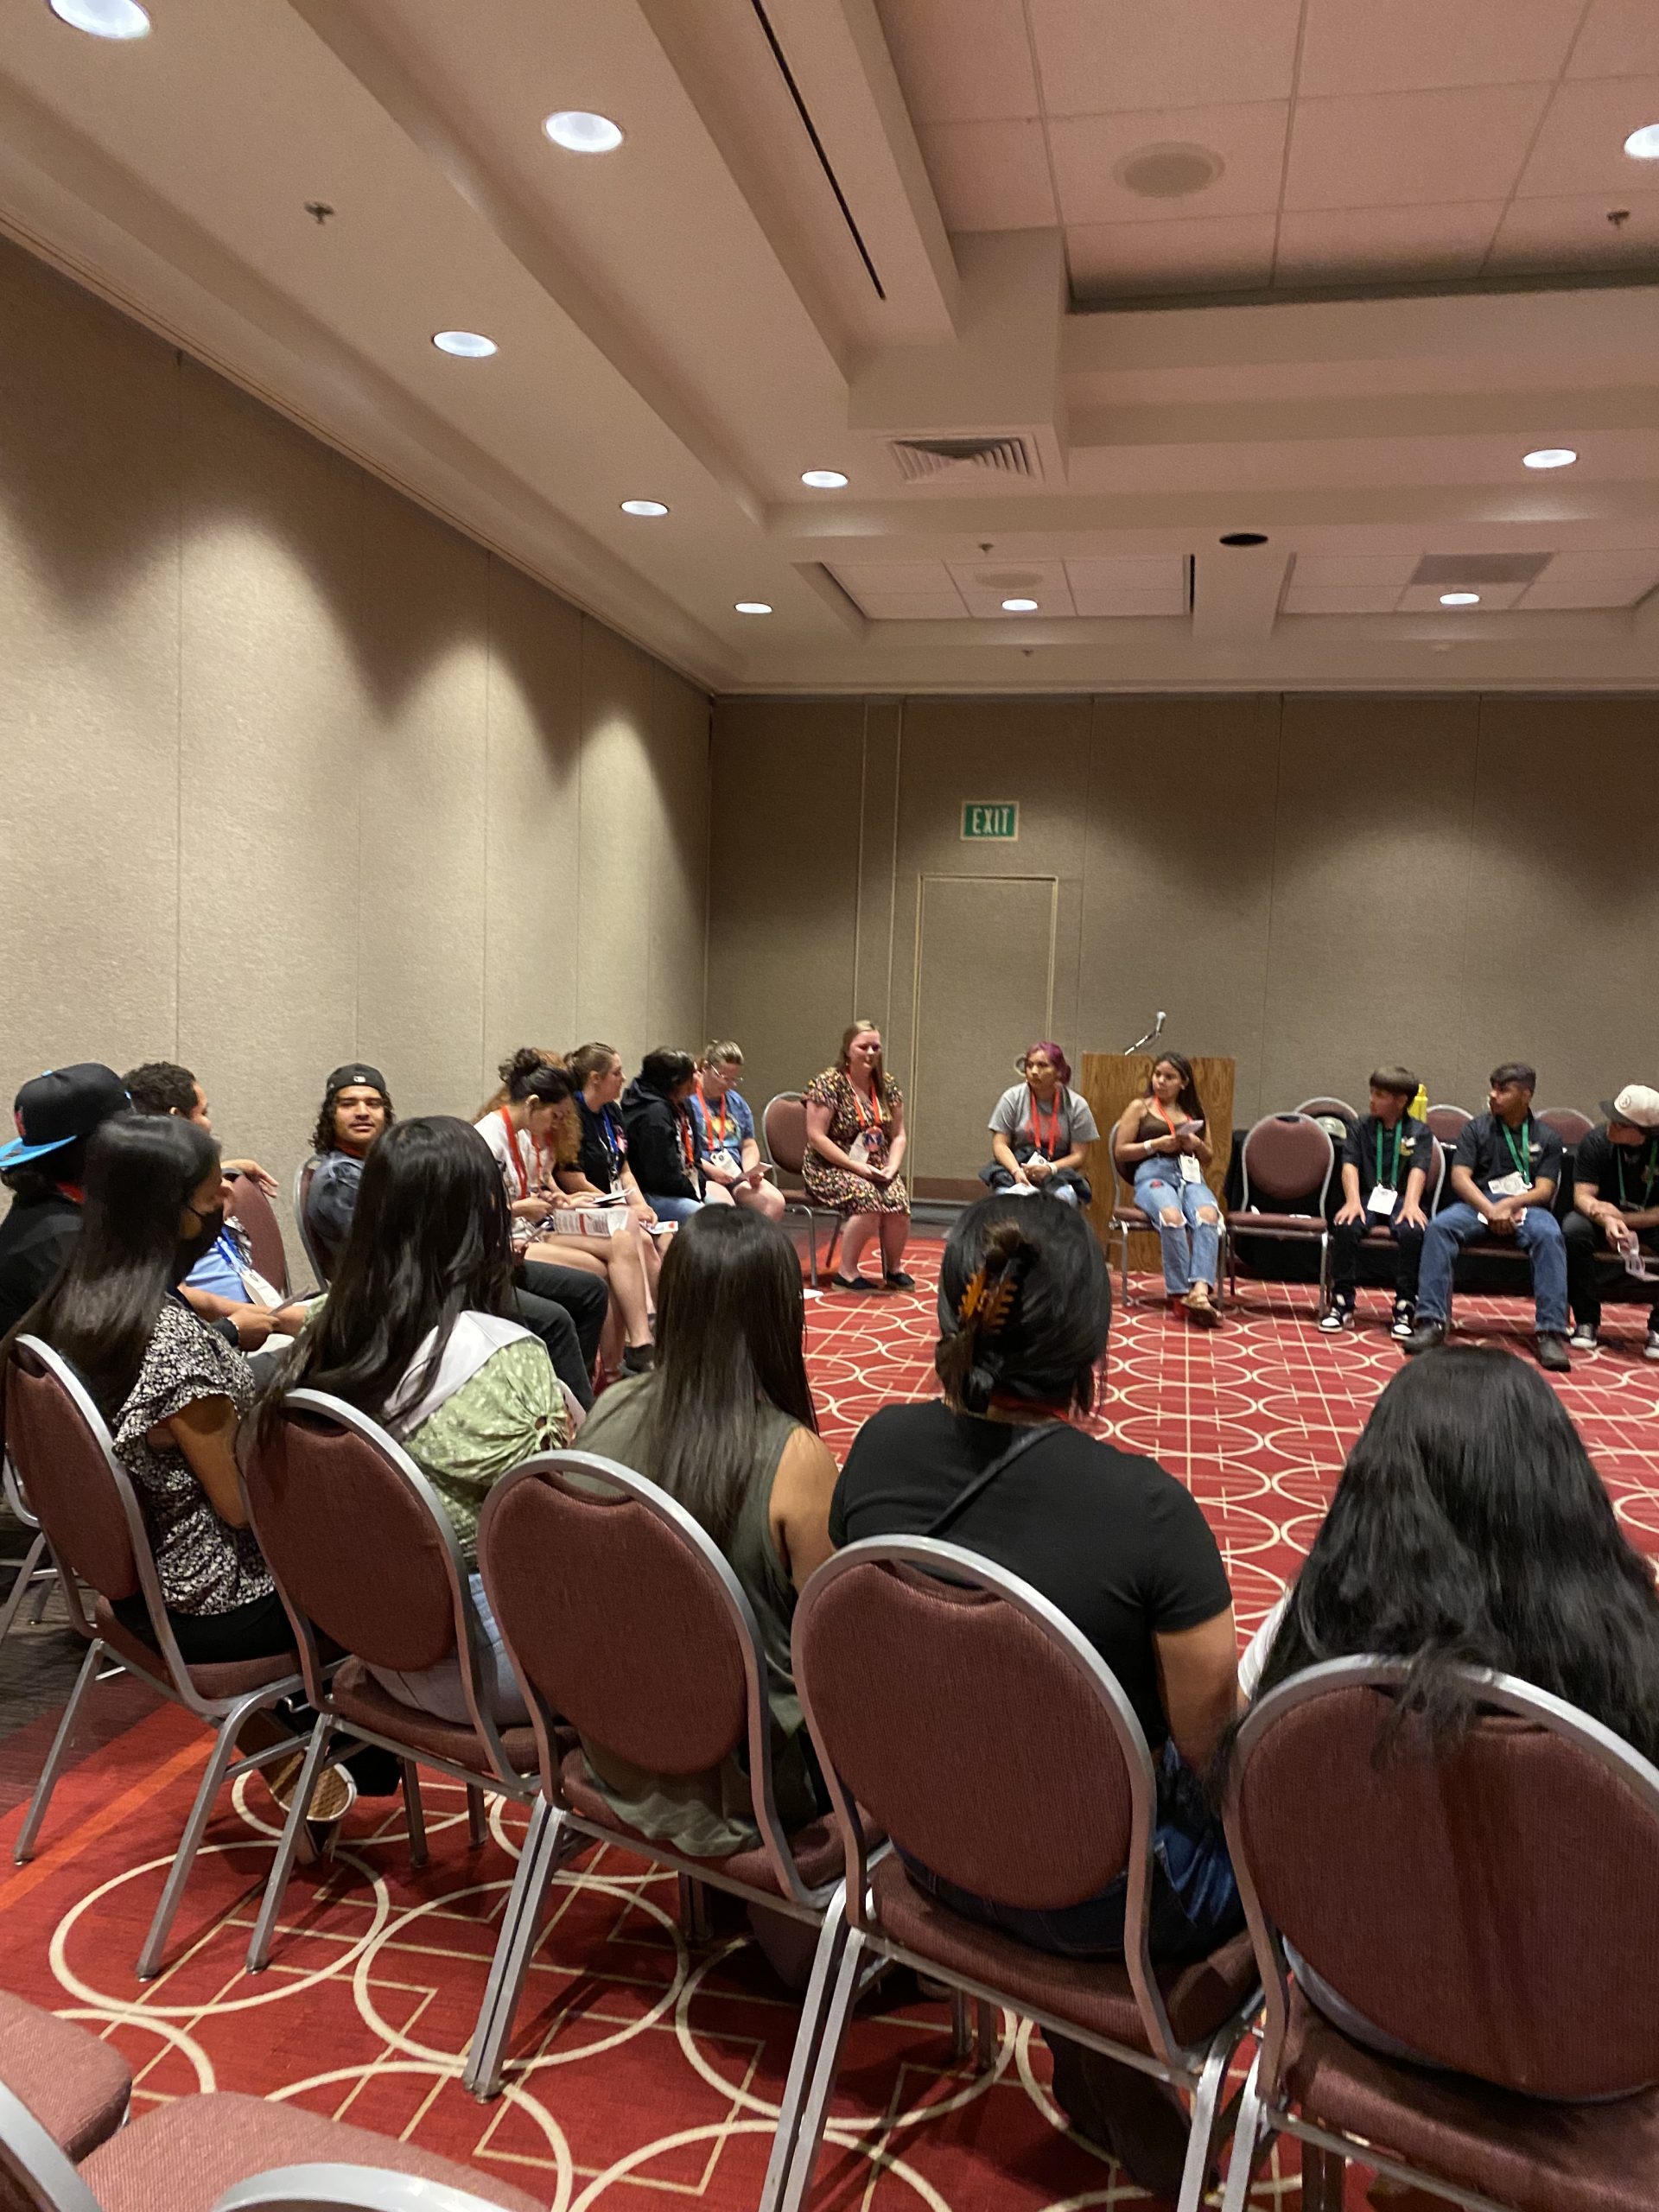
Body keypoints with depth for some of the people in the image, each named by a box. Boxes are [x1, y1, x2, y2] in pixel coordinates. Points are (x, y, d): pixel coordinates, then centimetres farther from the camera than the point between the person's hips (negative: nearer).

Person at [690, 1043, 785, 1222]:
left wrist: (751, 1170, 3)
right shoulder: (686, 1099, -2)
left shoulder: (737, 1102, 21)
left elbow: (749, 1146, 23)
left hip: (736, 1175, 6)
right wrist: (710, 1169, -16)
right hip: (700, 1176, -6)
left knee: (775, 1201, -20)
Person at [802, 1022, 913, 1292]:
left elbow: (899, 1135, 13)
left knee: (898, 1202, -26)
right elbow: (816, 1136, -13)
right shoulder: (828, 1083, -8)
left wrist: (892, 1166, -6)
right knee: (869, 1199, -34)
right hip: (830, 1169, -5)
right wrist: (856, 1166, -17)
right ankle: (847, 1274, -18)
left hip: (877, 1169, 5)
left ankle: (893, 1269, -1)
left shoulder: (887, 1085, 10)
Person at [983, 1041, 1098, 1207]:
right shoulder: (1012, 1098, 4)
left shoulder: (1077, 1105, 4)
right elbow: (999, 1144, 0)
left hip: (1060, 1169, 0)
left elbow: (1079, 1155, 2)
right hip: (1015, 1164, 0)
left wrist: (1050, 1168, -17)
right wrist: (1017, 1171, -18)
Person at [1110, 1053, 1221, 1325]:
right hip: (1153, 1174, -3)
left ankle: (1201, 1290, -48)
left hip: (1192, 1176, 3)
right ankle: (1182, 1293, -36)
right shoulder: (1140, 1107, 15)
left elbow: (1209, 1159, 25)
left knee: (1208, 1216, -34)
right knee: (1172, 1216, -38)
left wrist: (1198, 1145, 2)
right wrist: (1156, 1144, -7)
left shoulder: (1194, 1111, 24)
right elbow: (1121, 1151, 8)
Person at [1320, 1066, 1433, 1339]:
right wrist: (1353, 1201, -20)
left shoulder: (1419, 1132, 7)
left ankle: (1405, 1307, -22)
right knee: (1345, 1227, -31)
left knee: (1413, 1232, -34)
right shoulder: (1362, 1127, 12)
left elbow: (1418, 1169, -9)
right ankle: (1342, 1304, -21)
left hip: (1401, 1199, -1)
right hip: (1367, 1197, 1)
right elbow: (1350, 1165, -1)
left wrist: (1411, 1203, -28)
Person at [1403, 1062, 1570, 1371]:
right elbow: (1460, 1178, -1)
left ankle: (1552, 1332, -36)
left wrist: (1510, 1204, -19)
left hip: (1525, 1207, 0)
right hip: (1477, 1204, 0)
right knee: (1439, 1226, -32)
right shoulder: (1475, 1129, 11)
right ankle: (1431, 1321, -36)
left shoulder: (1546, 1137, 12)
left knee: (1550, 1235, -35)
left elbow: (1544, 1190, 1)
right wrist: (1490, 1210, -18)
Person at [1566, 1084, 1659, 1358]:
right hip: (1605, 1217, 1)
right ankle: (1587, 1321, -19)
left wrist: (1624, 1218, -27)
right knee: (1573, 1230, -33)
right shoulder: (1596, 1142, -15)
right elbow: (1582, 1195, -19)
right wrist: (1606, 1220, -39)